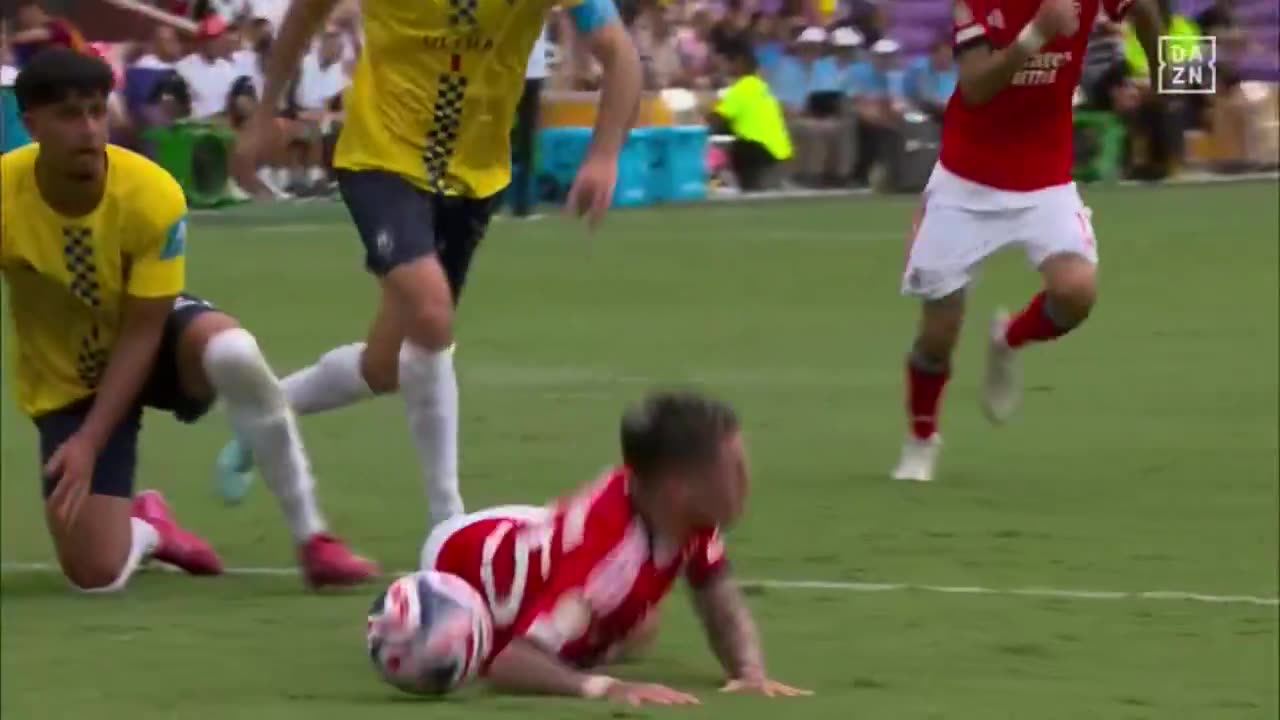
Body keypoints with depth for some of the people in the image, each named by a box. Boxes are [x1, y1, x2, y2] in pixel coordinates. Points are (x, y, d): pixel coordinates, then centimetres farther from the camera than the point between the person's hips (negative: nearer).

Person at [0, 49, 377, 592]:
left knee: (232, 352, -39)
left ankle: (312, 540, -24)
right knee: (96, 576, -14)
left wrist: (89, 442, -27)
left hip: (155, 337, 0)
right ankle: (146, 525, 26)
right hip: (67, 379, 1)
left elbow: (140, 336, -20)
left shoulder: (153, 195, -26)